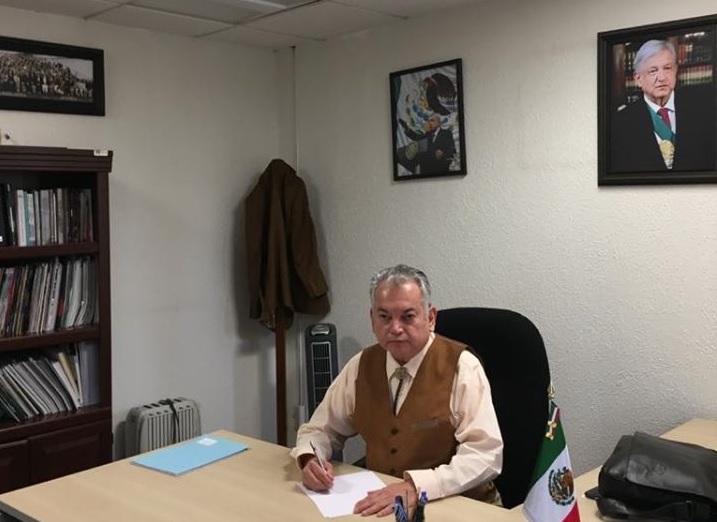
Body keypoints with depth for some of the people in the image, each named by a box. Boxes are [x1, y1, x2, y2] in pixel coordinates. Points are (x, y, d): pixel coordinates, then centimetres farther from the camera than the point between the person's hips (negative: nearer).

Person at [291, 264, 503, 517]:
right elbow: (320, 429, 13)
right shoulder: (361, 365, 4)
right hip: (379, 503, 4)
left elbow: (486, 454, -17)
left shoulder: (461, 367, -10)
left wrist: (415, 487, -29)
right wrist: (310, 460, -10)